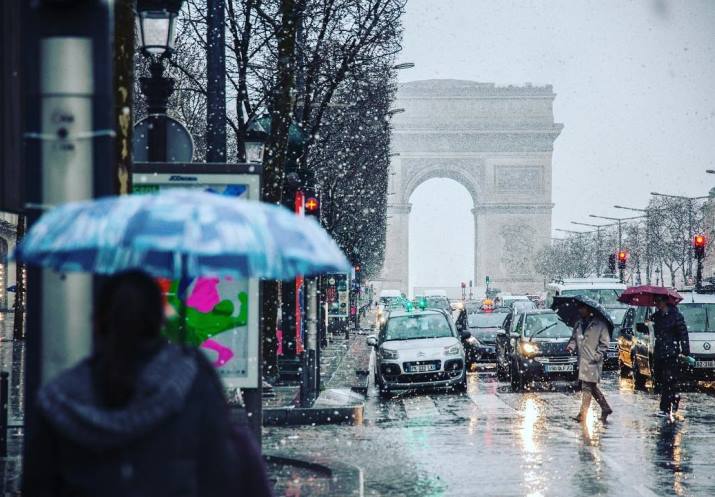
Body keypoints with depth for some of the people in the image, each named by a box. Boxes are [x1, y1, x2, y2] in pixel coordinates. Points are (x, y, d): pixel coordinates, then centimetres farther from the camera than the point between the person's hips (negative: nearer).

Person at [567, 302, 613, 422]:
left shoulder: (599, 324, -6)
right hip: (582, 360, 7)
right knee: (592, 387, 13)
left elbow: (604, 342, -6)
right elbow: (574, 338, 22)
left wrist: (598, 355, -14)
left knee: (587, 387, -8)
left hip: (593, 362, -7)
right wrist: (571, 346, 1)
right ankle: (606, 409, 25)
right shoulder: (579, 324, 14)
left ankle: (583, 414, -6)